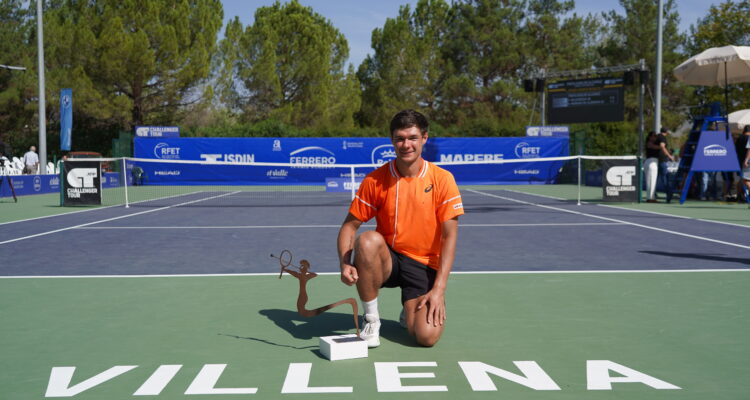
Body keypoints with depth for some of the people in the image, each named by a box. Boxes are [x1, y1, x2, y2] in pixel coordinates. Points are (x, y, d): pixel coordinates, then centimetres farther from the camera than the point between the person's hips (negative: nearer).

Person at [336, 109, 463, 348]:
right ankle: (371, 320, -15)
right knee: (368, 241, -35)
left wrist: (439, 289, -16)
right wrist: (345, 264, -21)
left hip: (424, 265, -1)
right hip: (386, 261, 1)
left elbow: (450, 236, -8)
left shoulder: (443, 179, -7)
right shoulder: (375, 181, -4)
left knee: (427, 336, -23)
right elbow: (350, 226, -1)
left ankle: (411, 308, 16)